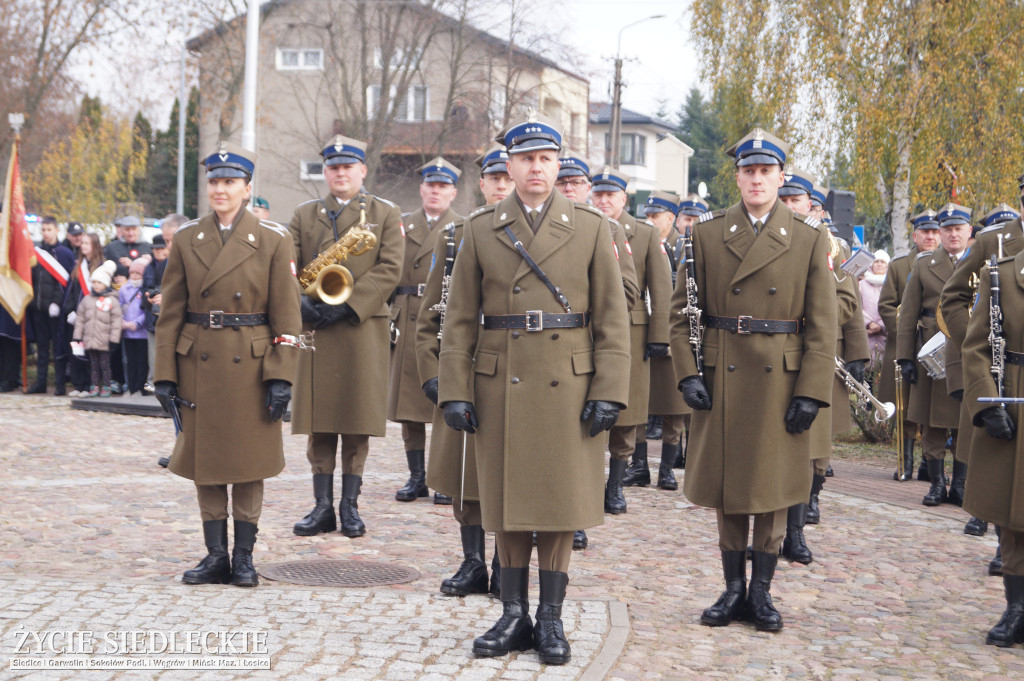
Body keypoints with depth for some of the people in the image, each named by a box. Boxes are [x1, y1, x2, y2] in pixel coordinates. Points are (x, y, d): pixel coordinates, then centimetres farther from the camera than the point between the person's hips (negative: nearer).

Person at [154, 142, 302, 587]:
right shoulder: (187, 239, 6)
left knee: (249, 461, 4)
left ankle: (244, 556, 15)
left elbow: (287, 316, -4)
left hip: (251, 364, -2)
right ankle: (216, 555, 16)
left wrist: (281, 377, -10)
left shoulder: (273, 240, -2)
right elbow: (171, 313, 6)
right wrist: (164, 375, 0)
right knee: (204, 459, 6)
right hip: (198, 363, 3)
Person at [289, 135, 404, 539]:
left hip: (363, 328, -2)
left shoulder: (386, 214, 7)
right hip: (314, 328, 2)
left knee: (358, 422, 1)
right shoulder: (304, 215, 13)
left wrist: (347, 306, -14)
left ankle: (350, 505, 10)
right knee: (317, 419, 2)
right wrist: (300, 302, -15)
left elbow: (390, 269, -5)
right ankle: (323, 506, 9)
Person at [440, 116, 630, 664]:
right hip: (501, 386, 1)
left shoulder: (590, 228, 3)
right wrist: (455, 391, -3)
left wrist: (608, 392, -8)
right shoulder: (480, 230, 5)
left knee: (559, 503, 3)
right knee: (507, 502, 6)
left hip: (566, 385, -1)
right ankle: (514, 616, 16)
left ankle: (551, 619, 13)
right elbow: (459, 319, 5)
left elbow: (611, 318, 0)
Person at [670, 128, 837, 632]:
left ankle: (761, 591, 17)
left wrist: (811, 392, -7)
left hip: (780, 381, -1)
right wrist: (688, 373, -7)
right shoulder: (707, 233, 4)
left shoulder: (810, 239, 2)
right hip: (721, 378, 1)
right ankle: (733, 589, 19)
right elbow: (682, 309, 4)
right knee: (726, 486, 7)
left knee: (772, 487, 5)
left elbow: (822, 323, 0)